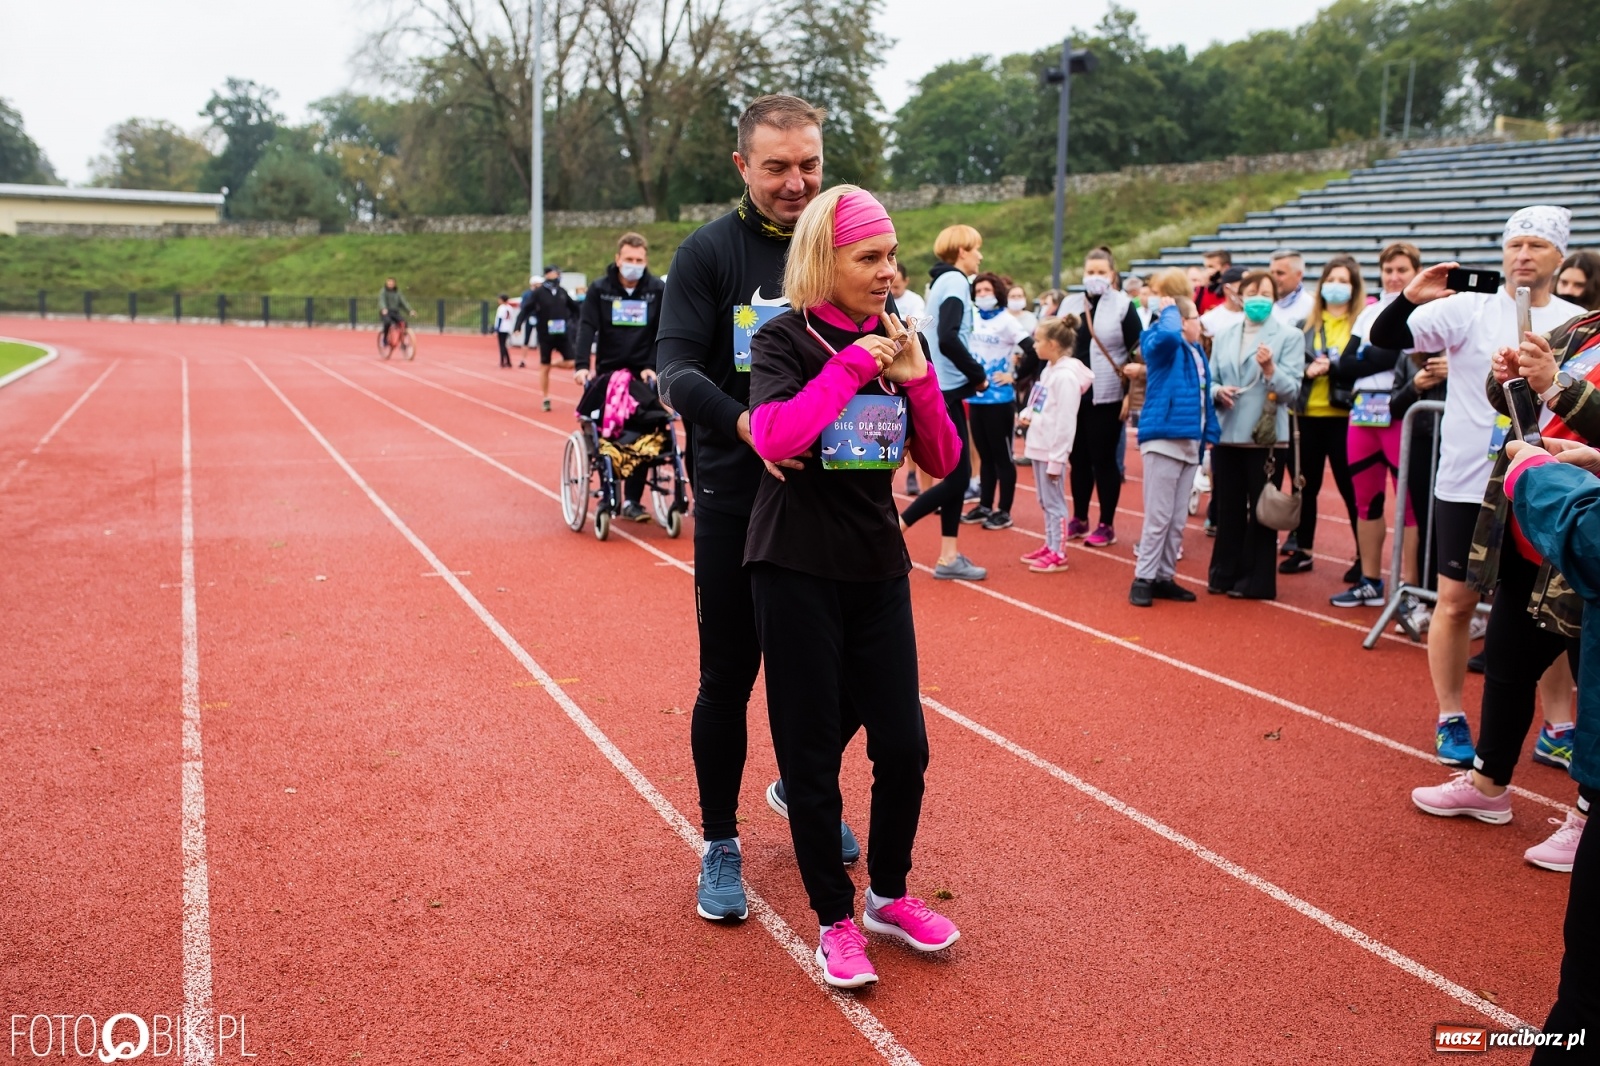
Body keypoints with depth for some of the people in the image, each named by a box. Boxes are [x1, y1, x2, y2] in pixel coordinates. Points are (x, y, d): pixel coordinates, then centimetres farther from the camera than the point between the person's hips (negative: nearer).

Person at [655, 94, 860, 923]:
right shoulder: (709, 252, -4)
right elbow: (676, 367, -13)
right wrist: (746, 426, -31)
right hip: (737, 501, -3)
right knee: (729, 679, 6)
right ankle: (720, 845, 25)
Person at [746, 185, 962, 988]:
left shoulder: (894, 341, 6)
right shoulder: (785, 339, -7)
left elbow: (942, 461, 5)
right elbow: (773, 436, -27)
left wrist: (918, 379, -9)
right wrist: (852, 363, -21)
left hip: (878, 565, 5)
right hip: (797, 567, -4)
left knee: (904, 747, 6)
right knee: (810, 755, 4)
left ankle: (888, 895, 29)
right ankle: (834, 920, 21)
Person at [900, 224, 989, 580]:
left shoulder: (945, 281, 17)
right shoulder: (955, 282, -12)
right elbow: (948, 339, -25)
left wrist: (970, 374, 5)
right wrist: (979, 374, -14)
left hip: (943, 390, 10)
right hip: (945, 391, -10)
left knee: (958, 474, 10)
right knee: (958, 476, -6)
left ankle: (949, 557, 13)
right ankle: (891, 530, -4)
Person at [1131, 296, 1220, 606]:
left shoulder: (1197, 351, 16)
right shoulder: (1162, 346, -8)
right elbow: (1168, 335, -33)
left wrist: (1210, 433, 15)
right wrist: (1169, 310, -14)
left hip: (1189, 443, 8)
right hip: (1163, 439, -8)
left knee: (1178, 519, 11)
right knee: (1158, 517, -6)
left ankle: (1165, 577, 19)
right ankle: (1143, 578, 2)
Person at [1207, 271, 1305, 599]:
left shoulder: (1290, 336, -2)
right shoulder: (1225, 336, 12)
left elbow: (1292, 390, -10)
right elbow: (1210, 380, 11)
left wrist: (1270, 369, -27)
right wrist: (1217, 392, -11)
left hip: (1266, 437, -4)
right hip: (1226, 434, 4)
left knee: (1261, 511, 4)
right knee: (1228, 509, 10)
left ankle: (1256, 580, 13)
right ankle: (1224, 573, 22)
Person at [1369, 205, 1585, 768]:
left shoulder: (1577, 323, 4)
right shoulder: (1469, 308, -3)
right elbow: (1385, 338, -11)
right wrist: (1410, 297, -29)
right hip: (1468, 484, -2)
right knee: (1456, 602, 6)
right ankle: (1450, 718, 19)